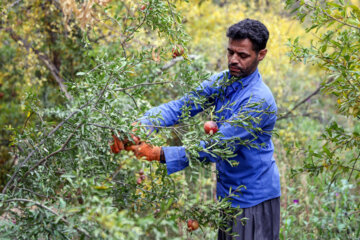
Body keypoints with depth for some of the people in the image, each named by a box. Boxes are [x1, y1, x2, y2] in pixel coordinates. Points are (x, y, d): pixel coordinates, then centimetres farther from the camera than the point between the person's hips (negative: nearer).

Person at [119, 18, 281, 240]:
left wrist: (160, 154, -34)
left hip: (255, 198, -7)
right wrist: (140, 126, -28)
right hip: (227, 192, 7)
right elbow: (182, 106, -10)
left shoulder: (259, 100, -25)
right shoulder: (222, 81, -1)